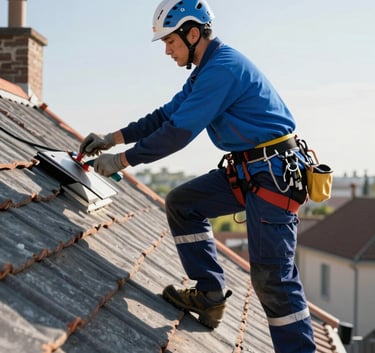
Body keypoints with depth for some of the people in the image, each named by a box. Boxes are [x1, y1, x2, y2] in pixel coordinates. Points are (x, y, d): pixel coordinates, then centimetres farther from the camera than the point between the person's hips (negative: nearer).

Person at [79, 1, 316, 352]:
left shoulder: (223, 67, -19)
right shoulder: (206, 70, 14)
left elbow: (179, 132, -20)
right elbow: (166, 115, 18)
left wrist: (122, 160, -12)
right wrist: (112, 138, 10)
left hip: (274, 174, -10)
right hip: (244, 170, 10)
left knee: (271, 274, -9)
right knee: (181, 204, 11)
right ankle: (210, 294, 13)